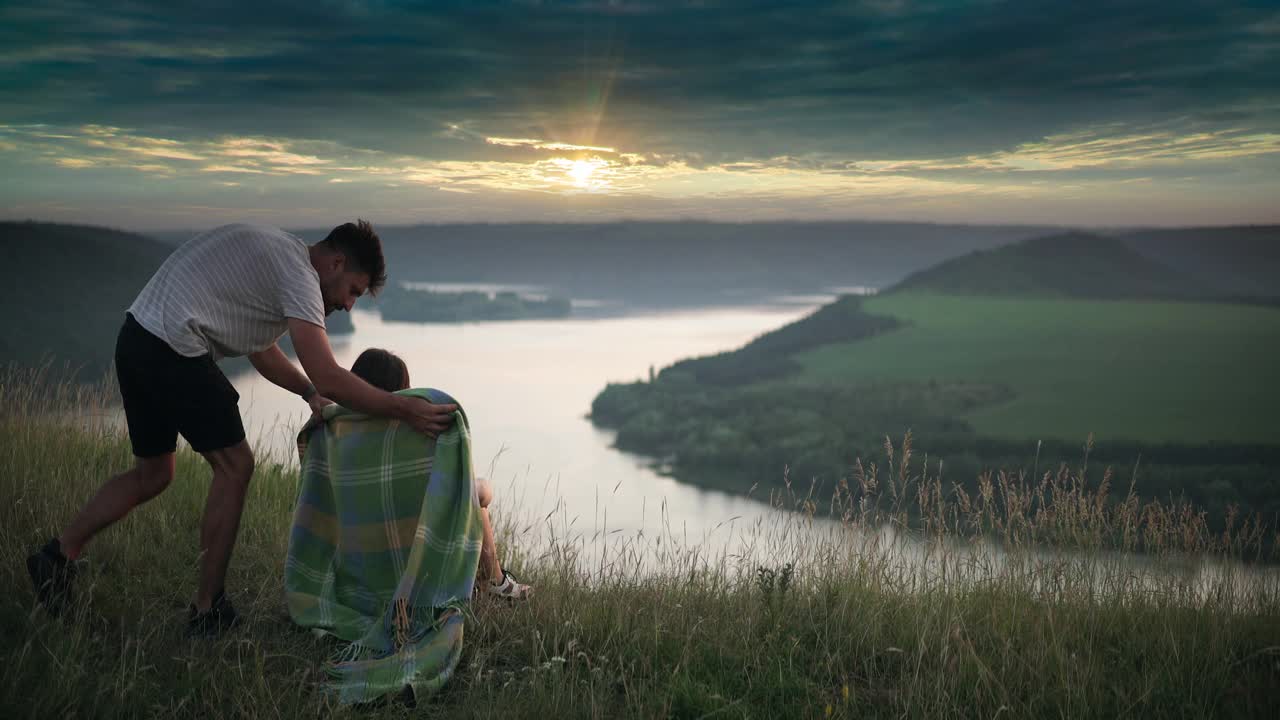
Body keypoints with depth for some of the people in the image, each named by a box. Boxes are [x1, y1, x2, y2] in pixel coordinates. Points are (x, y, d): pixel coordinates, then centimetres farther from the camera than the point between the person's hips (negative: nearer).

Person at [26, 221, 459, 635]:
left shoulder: (275, 254, 18)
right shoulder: (299, 274, -13)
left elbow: (261, 351, 27)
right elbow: (328, 377, -21)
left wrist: (311, 392, 16)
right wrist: (404, 410, -17)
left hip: (136, 340, 10)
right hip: (174, 349, -10)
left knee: (152, 474, 21)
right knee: (234, 467, 0)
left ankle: (59, 556, 26)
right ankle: (209, 612, 7)